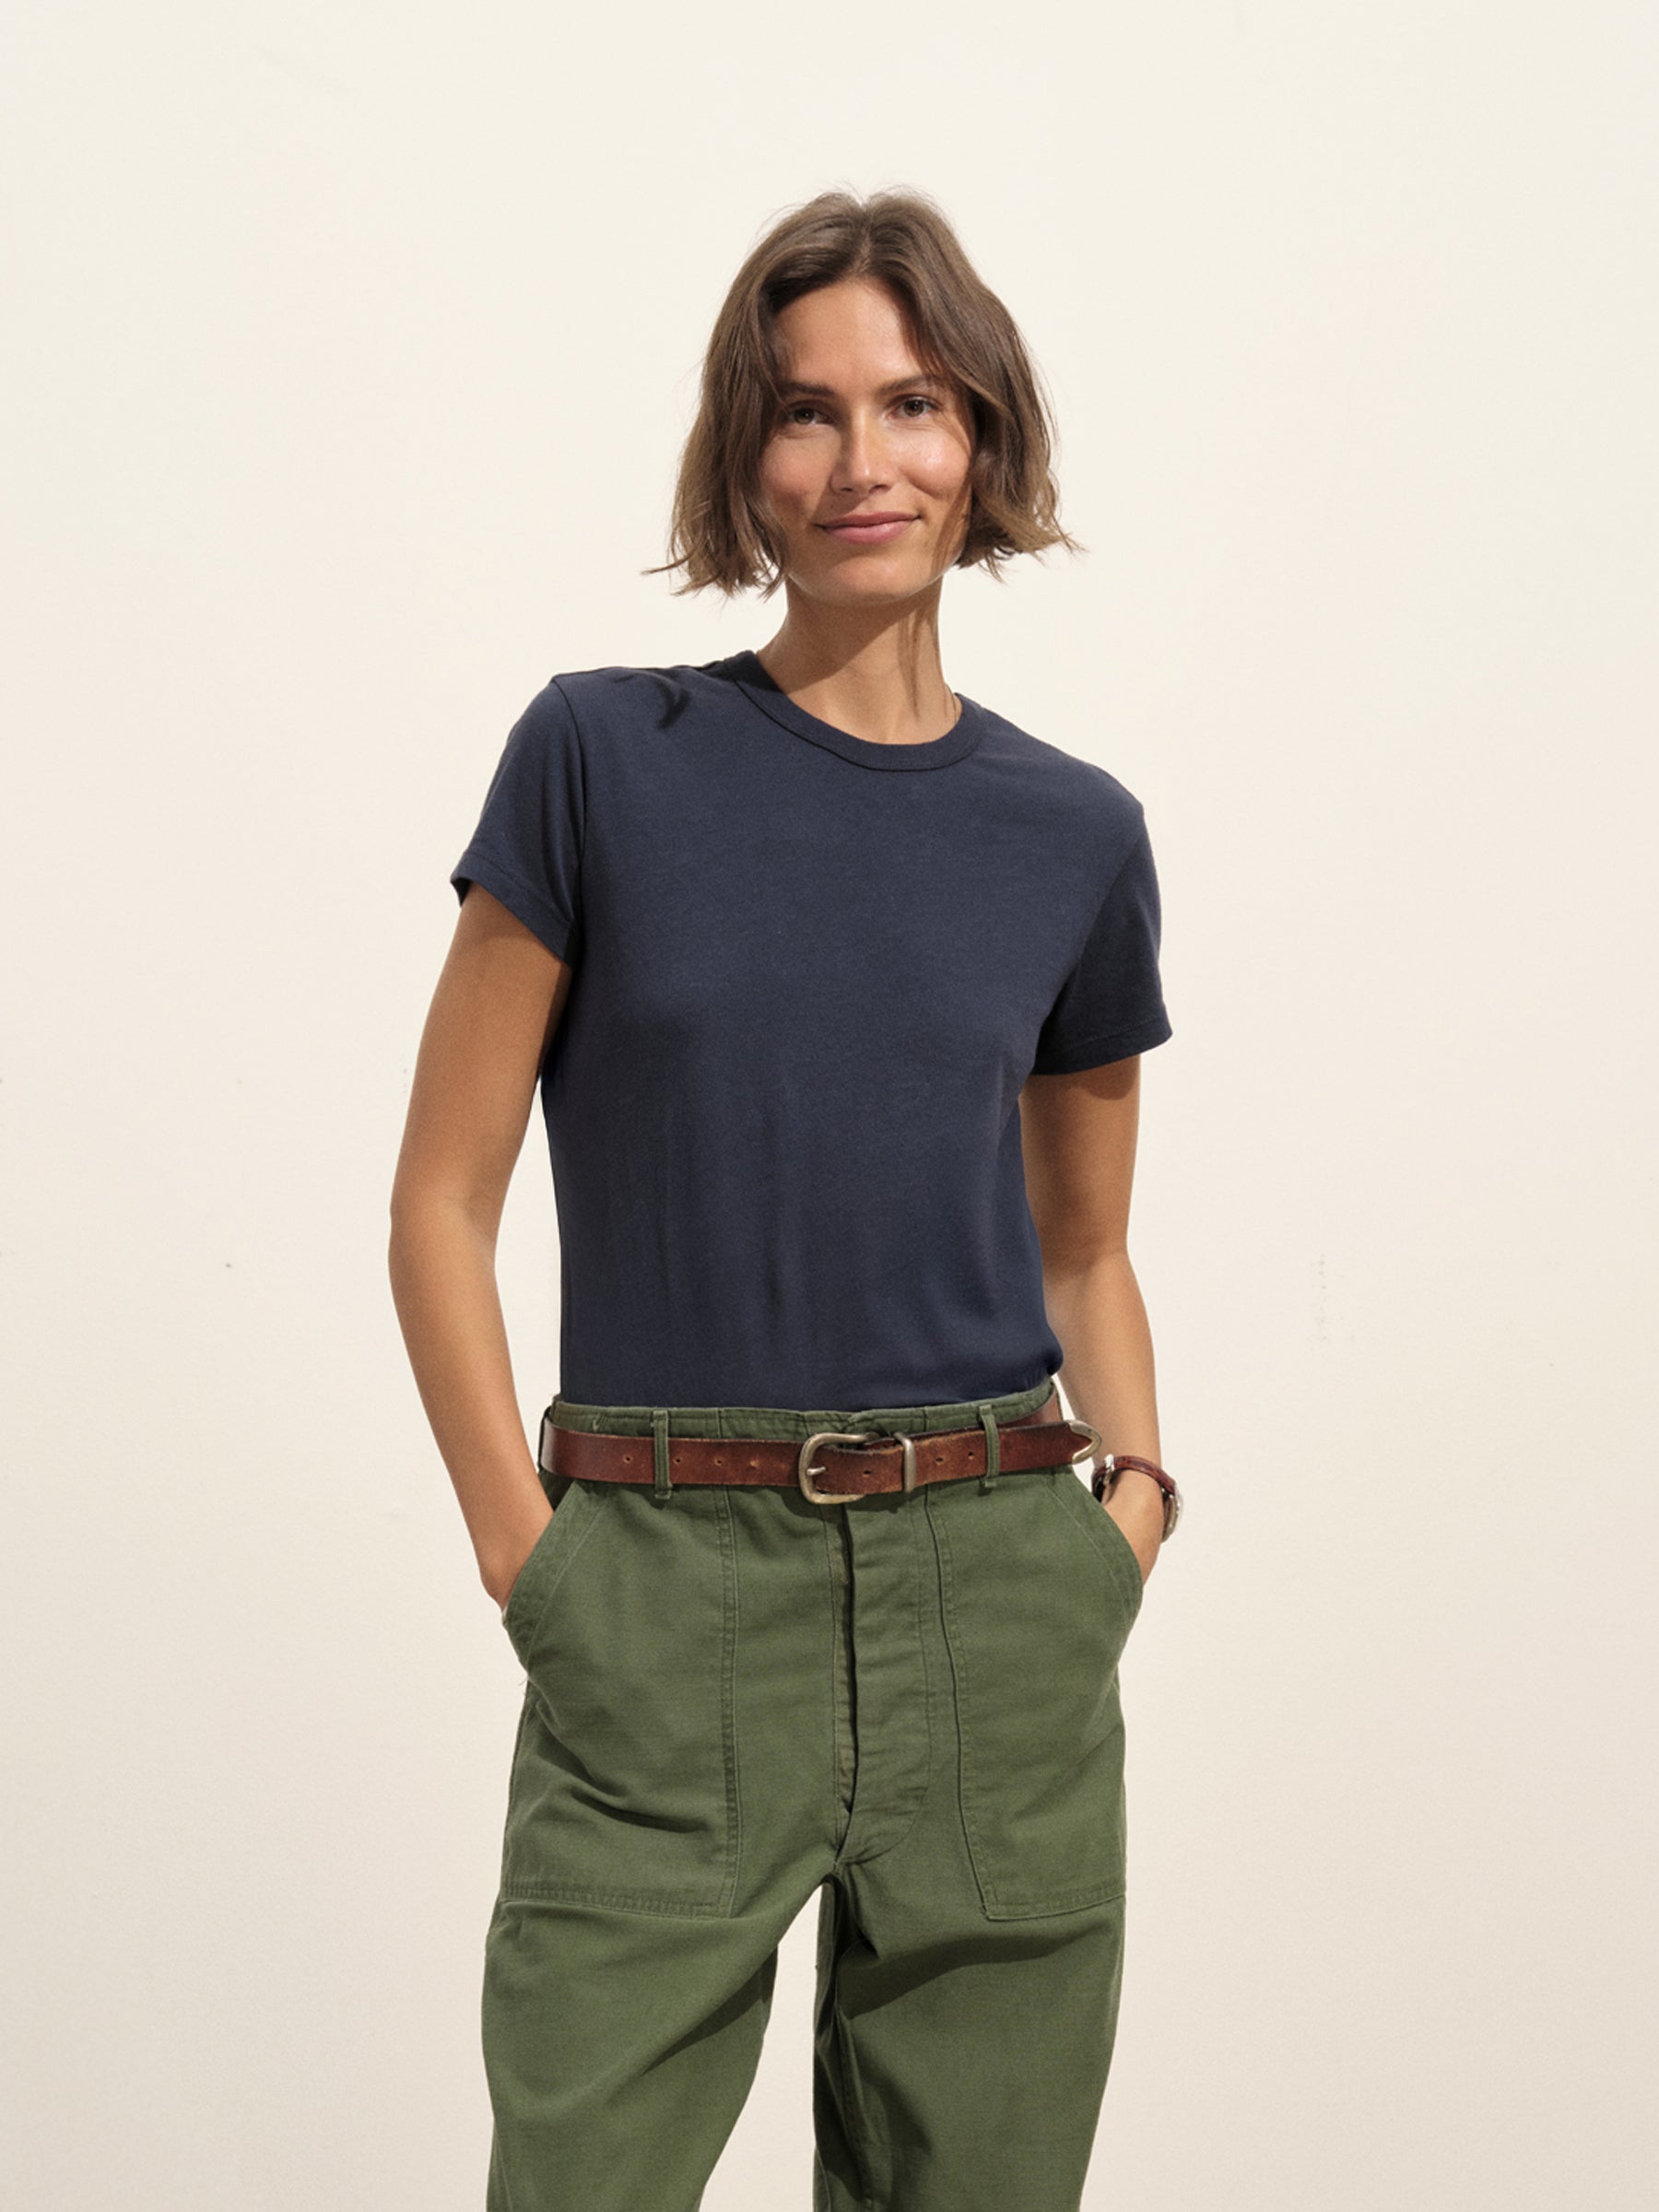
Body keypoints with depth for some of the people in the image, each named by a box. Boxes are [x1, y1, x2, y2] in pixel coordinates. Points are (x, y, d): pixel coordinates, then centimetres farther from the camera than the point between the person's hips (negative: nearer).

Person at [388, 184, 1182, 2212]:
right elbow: (442, 1199, 0)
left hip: (997, 1601, 3)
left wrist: (1132, 1480, 1)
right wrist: (525, 1556, -6)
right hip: (667, 1604, -2)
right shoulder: (605, 758, -1)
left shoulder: (1075, 834, 7)